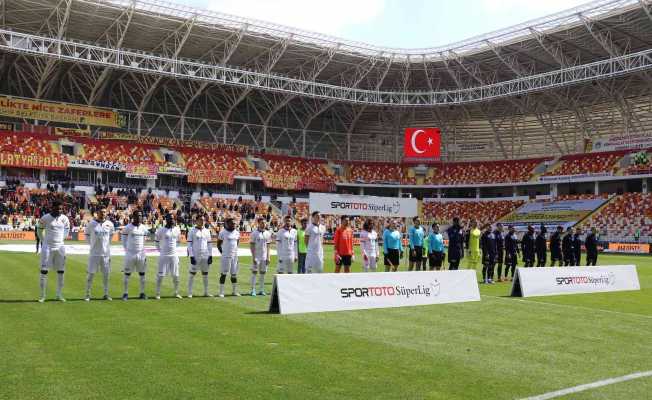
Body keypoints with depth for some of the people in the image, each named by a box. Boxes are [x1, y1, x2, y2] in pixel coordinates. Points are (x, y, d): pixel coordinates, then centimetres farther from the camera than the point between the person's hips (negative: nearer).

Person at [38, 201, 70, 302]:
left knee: (61, 271, 6)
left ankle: (59, 295, 15)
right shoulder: (45, 218, -8)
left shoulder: (64, 219, 0)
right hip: (48, 246, -3)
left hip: (60, 246, 3)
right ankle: (42, 295, 4)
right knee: (44, 271, -3)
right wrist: (44, 241, 4)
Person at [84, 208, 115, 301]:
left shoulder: (109, 224, 3)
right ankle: (87, 294, 9)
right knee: (90, 274, 0)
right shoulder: (91, 224, -5)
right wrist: (93, 244, 6)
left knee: (106, 274, 7)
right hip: (94, 253, -3)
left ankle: (106, 294, 17)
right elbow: (87, 235, 9)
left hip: (106, 253, 3)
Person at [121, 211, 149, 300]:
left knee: (142, 274, 8)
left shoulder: (144, 228, 5)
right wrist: (126, 249, 4)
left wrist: (142, 250, 14)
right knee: (127, 274, 3)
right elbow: (124, 239, 2)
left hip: (141, 253, 4)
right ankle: (125, 293, 10)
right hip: (130, 253, -4)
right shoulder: (128, 227, -7)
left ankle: (142, 293, 15)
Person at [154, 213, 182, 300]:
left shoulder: (177, 229, 4)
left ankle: (176, 293, 19)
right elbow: (157, 241, 5)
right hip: (164, 255, -4)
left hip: (174, 255, 4)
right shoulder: (161, 230, -9)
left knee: (175, 275, 7)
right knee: (160, 275, -1)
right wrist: (160, 250, 6)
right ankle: (158, 293, 8)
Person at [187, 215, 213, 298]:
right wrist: (191, 256, -11)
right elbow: (189, 244, -5)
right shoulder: (192, 231, -3)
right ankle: (189, 293, 3)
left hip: (205, 256, 4)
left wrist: (210, 256, 5)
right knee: (192, 273, -1)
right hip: (195, 256, -4)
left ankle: (206, 292, 16)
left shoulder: (207, 231, 10)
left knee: (205, 274, 9)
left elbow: (210, 244, 12)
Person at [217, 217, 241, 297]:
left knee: (234, 274, 10)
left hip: (234, 256, 5)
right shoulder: (223, 232, -8)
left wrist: (234, 251, 13)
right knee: (223, 274, -1)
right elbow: (218, 244, 1)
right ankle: (221, 292, 4)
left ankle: (235, 291, 19)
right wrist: (222, 252, 0)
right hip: (225, 256, -5)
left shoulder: (237, 232, 7)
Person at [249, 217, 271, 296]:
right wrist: (253, 257, -13)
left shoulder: (268, 233, 8)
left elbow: (268, 246, 11)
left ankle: (261, 290, 12)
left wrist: (268, 257, 5)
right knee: (254, 272, -2)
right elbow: (252, 245, -7)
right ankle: (253, 290, 0)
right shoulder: (255, 233, -6)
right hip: (256, 256, -4)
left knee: (263, 273, 7)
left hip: (264, 257, 4)